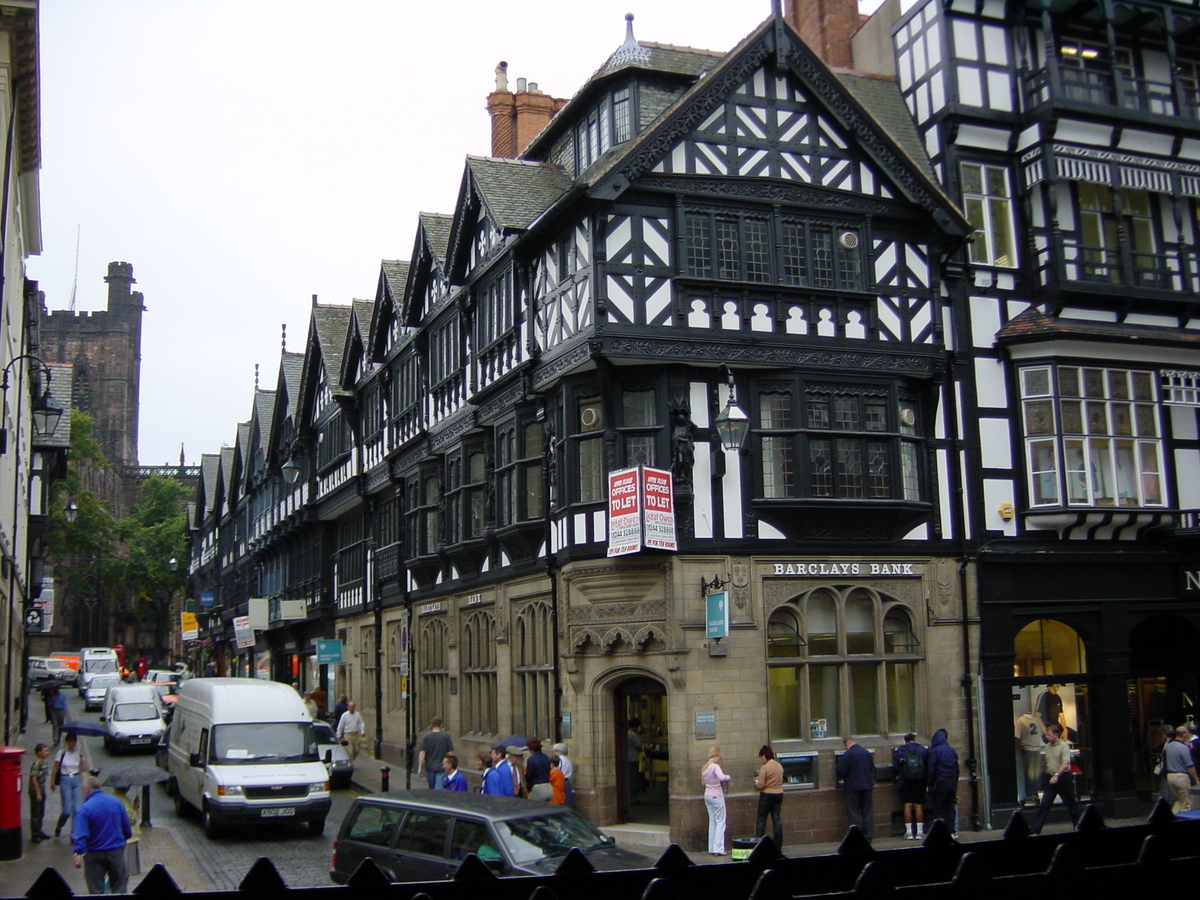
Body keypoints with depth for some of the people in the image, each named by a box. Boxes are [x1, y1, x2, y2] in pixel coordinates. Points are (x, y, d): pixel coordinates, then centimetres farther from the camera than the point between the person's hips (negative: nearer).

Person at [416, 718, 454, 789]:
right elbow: (450, 752, -3)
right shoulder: (446, 736, -4)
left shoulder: (426, 737, -3)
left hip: (429, 767, 2)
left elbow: (422, 753, -7)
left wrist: (420, 767, -4)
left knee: (431, 789, 19)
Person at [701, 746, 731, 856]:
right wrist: (728, 777, -13)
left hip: (707, 795, 8)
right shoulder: (715, 766, -16)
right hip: (717, 796, -8)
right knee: (720, 822, -1)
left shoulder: (704, 768, 9)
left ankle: (711, 849, 11)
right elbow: (721, 777, -33)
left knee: (712, 822, 12)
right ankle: (718, 849, -5)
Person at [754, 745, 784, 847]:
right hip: (779, 794, 6)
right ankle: (778, 846, 10)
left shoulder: (764, 768, -16)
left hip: (767, 795, -6)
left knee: (761, 820, 2)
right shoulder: (779, 766, 5)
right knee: (777, 819, 9)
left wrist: (756, 782, 5)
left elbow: (761, 785, -18)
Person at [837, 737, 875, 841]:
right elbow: (873, 769, 16)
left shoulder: (847, 754, -13)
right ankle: (868, 837, 11)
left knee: (854, 813, 1)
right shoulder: (867, 753, 6)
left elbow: (842, 771, -14)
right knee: (867, 812, 10)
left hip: (853, 787, -5)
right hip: (867, 786, 5)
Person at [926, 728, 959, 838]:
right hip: (952, 782, 5)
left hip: (940, 783, -5)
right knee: (951, 807, 10)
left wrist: (928, 785, -4)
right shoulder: (952, 750, 7)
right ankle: (952, 831, 8)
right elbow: (957, 768, 13)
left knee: (939, 808, 0)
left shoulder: (934, 751, -9)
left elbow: (930, 769, -10)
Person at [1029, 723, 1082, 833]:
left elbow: (1065, 763, -22)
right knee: (1044, 804, 0)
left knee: (1071, 804, 8)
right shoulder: (1047, 746, 9)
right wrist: (1045, 775, 16)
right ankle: (1035, 829, -4)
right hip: (1050, 778, 5)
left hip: (1063, 778, -5)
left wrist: (1056, 775, -32)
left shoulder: (1064, 746, -11)